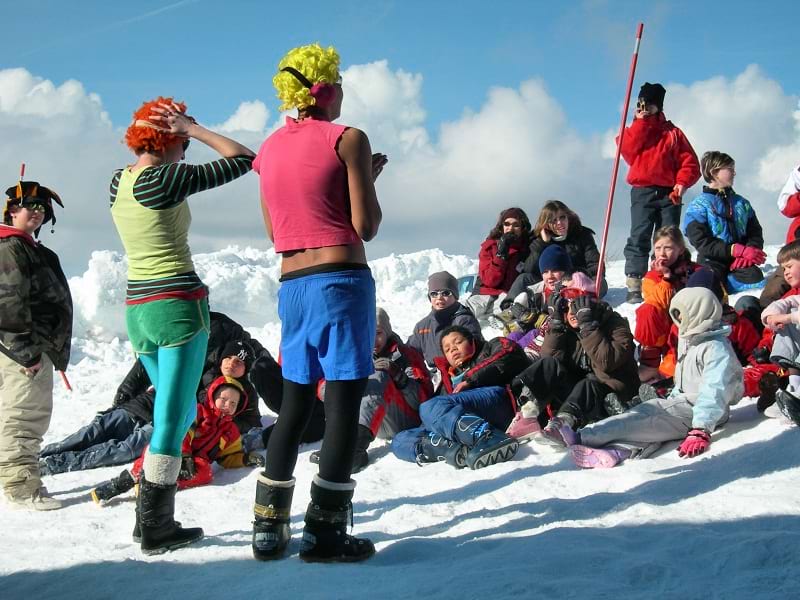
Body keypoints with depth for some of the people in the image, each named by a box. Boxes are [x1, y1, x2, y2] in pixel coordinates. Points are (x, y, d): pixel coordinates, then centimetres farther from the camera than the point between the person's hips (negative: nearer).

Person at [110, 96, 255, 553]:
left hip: (138, 309, 8)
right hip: (179, 306, -8)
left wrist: (164, 128, 17)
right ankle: (156, 528, 2)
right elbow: (243, 159, -10)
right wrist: (193, 129, -4)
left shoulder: (119, 182, 8)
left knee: (181, 411, 20)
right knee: (172, 416, -2)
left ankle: (151, 514, 20)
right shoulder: (165, 178, -13)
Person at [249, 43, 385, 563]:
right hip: (343, 281, -6)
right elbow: (366, 226, -9)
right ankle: (325, 531, -3)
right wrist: (368, 180, 8)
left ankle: (269, 527, 16)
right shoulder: (348, 139, -6)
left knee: (295, 405, 14)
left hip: (292, 284, 6)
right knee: (344, 404, -2)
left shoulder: (271, 148, 12)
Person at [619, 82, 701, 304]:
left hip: (669, 193, 1)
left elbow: (690, 163, 6)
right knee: (639, 237, -10)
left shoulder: (673, 133, 11)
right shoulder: (634, 131, 15)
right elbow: (628, 151, -8)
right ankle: (634, 285, -13)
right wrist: (640, 123, -4)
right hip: (642, 192, 0)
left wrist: (682, 183, -11)